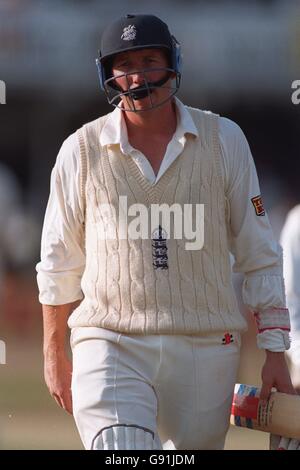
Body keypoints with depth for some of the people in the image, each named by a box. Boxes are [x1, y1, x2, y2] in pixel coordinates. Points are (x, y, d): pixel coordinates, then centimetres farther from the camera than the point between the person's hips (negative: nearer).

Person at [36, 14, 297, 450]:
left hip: (206, 349, 1)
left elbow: (259, 254, 8)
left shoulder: (224, 140, 6)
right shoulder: (82, 150, 5)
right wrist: (54, 355, 14)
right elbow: (60, 264, 13)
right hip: (111, 345, -1)